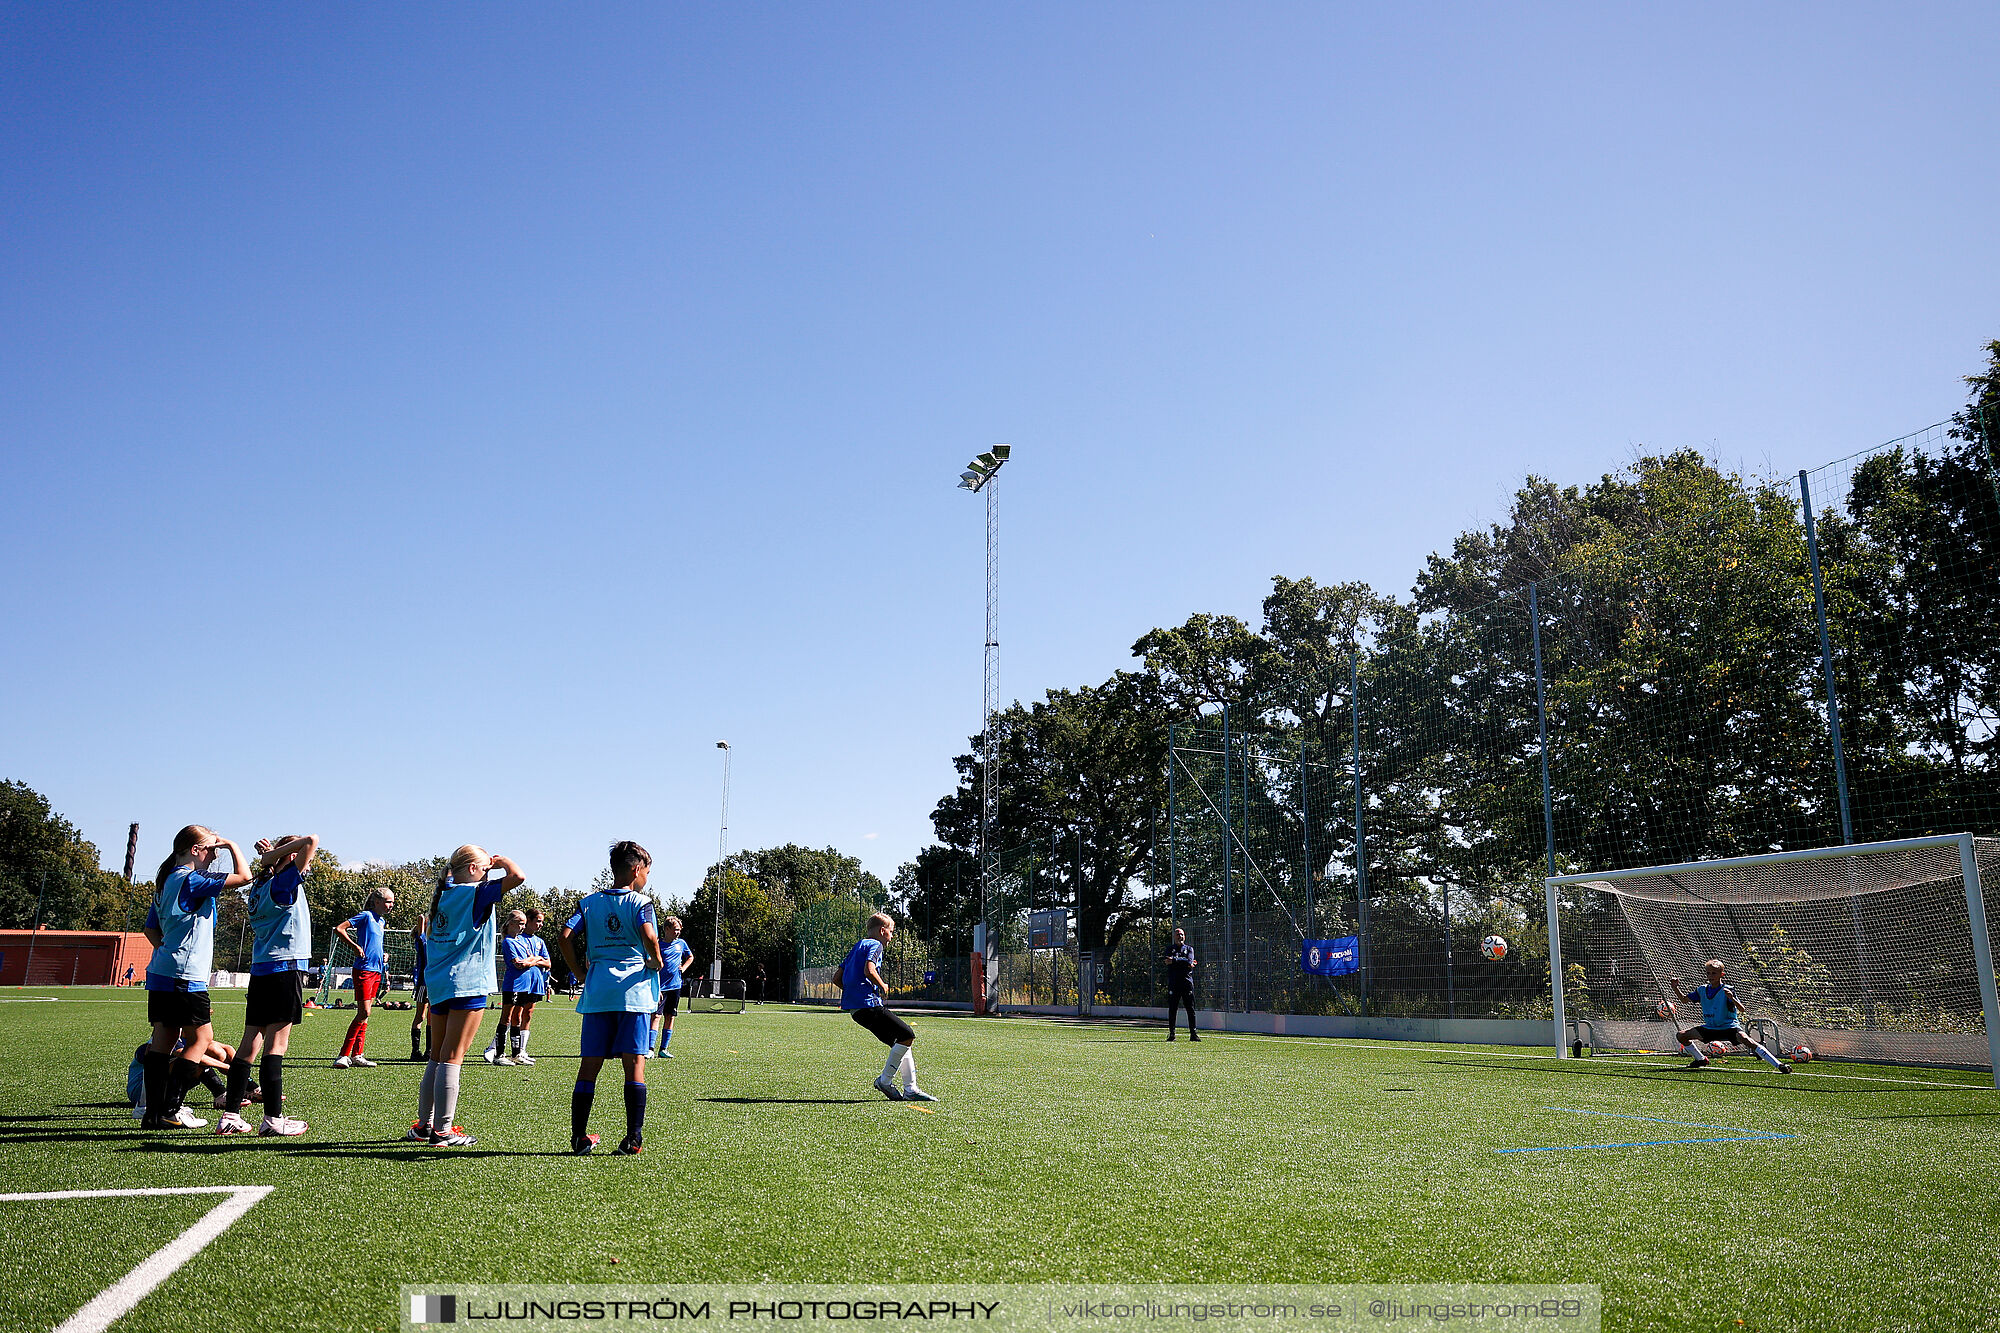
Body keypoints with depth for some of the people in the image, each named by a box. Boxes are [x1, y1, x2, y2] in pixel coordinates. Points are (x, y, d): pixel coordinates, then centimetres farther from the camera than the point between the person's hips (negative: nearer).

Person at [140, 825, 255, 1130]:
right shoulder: (191, 880, -12)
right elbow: (243, 876, -17)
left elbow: (151, 928, 22)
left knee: (164, 1038, 8)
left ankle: (154, 1112, 9)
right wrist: (231, 845, -4)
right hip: (185, 976, -9)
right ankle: (170, 1110, -3)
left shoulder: (166, 881, 16)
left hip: (160, 973, 9)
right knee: (201, 1037, -1)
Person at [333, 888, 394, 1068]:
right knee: (363, 1012, -12)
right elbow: (339, 929, -13)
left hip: (376, 970, 8)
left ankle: (357, 1055, 12)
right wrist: (355, 946, -15)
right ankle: (343, 1055, -8)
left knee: (365, 1014, 9)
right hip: (364, 969, -8)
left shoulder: (382, 921, 18)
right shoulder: (366, 916, -7)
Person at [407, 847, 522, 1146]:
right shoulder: (474, 894, -10)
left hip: (438, 984, 8)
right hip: (467, 985, -8)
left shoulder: (443, 894, 12)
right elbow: (517, 877, -21)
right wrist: (501, 860, -3)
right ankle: (443, 1130, -5)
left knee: (436, 1057, 15)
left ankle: (424, 1125, 20)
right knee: (453, 1057, -6)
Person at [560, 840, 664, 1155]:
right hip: (634, 989, -4)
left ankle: (579, 1137, 10)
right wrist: (656, 962, -2)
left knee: (589, 1064, 8)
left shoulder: (590, 902, 11)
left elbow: (566, 934, -1)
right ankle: (633, 1138, -2)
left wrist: (580, 972, 7)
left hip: (596, 989, 4)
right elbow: (649, 936, -19)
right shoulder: (640, 902, -2)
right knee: (634, 1063, -1)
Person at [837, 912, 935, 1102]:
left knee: (900, 1042, 12)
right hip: (868, 1004, -10)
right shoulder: (875, 945, -4)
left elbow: (838, 978, 22)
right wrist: (882, 986, -6)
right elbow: (869, 971, -23)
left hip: (855, 1007, 10)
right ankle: (885, 1080, -6)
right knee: (908, 1035, -9)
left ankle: (910, 1090, 9)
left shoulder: (857, 947, 23)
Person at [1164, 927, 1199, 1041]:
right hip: (1173, 983, -1)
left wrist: (1174, 961, -11)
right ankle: (1171, 1033, 6)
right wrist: (1186, 963, -11)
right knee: (1172, 1009, 0)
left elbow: (1189, 961, -5)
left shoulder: (1189, 948, 15)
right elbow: (1169, 962, -8)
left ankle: (1193, 1034, 2)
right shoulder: (1170, 949, 13)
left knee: (1191, 1009, -1)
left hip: (1187, 981, 1)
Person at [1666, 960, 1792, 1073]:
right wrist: (1675, 988, -2)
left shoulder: (1727, 991, -11)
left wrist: (1732, 998, -38)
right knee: (1681, 1035, -6)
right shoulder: (1702, 990, 4)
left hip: (1729, 1026, -5)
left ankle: (1779, 1064, -32)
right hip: (1710, 1028, 6)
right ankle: (1701, 1059, 18)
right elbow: (1685, 999, 14)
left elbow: (1742, 1009, -20)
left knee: (1745, 1039, -35)